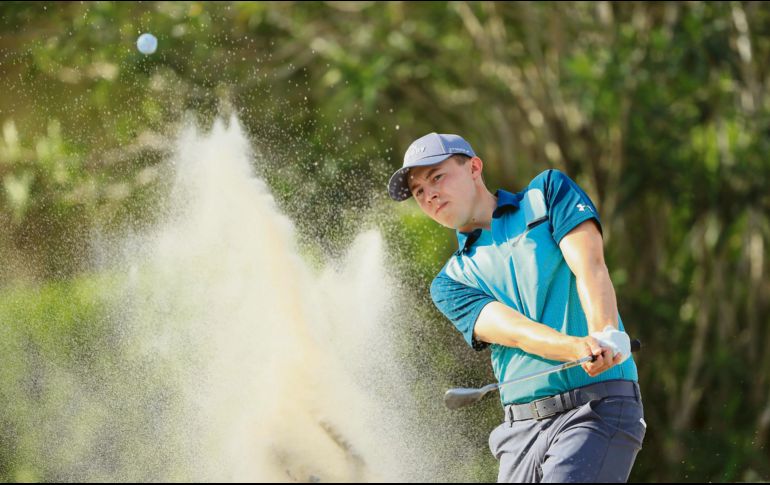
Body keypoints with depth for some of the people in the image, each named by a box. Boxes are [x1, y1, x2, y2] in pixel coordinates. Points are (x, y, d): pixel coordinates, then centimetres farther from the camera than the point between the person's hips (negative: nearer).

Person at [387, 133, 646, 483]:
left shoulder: (548, 192, 12)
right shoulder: (450, 283, 15)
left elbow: (589, 265, -5)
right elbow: (508, 329, -4)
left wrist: (604, 336, -25)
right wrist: (578, 349, -25)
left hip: (598, 405, -4)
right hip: (522, 429, 4)